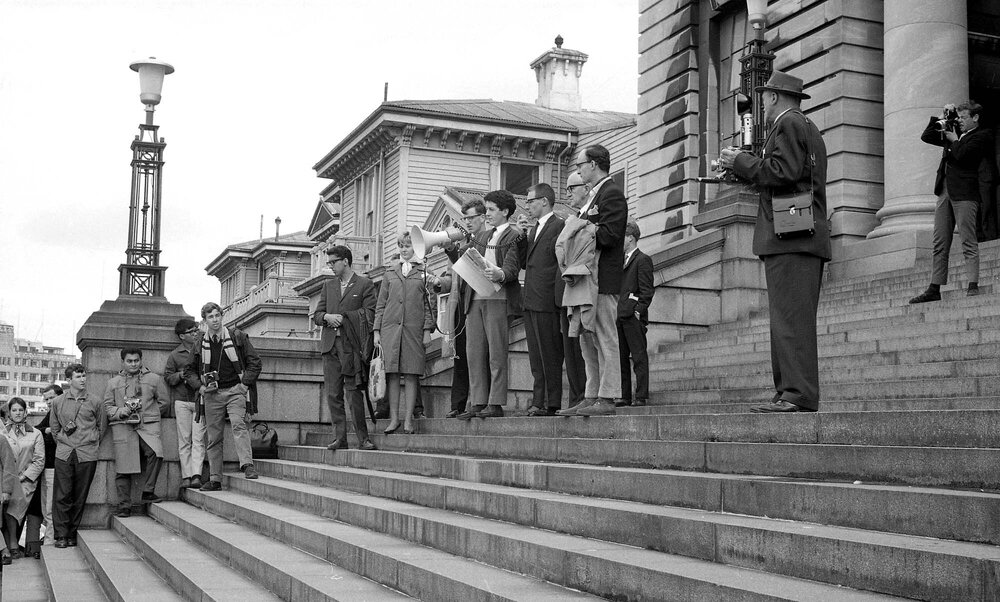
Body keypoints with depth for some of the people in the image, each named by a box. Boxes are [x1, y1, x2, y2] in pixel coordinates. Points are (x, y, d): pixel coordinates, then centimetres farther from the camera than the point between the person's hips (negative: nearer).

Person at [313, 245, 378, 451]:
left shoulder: (365, 285, 3)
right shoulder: (328, 285, 20)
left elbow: (369, 315, -5)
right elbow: (316, 315, 17)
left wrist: (343, 317, -10)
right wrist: (327, 317, -5)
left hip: (352, 346, -5)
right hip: (330, 345, 5)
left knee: (353, 392, -10)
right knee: (333, 394, 1)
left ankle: (362, 438, -4)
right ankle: (339, 438, 5)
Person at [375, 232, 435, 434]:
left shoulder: (424, 272, 9)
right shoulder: (390, 272, 16)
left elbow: (429, 304, 7)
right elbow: (381, 303, 15)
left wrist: (427, 330, -2)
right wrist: (376, 330, 7)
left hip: (414, 327, -2)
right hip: (390, 326, 2)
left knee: (411, 373, -3)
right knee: (392, 372, -2)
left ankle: (408, 419, 1)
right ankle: (393, 418, 2)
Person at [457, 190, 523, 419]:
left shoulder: (514, 236, 0)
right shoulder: (481, 237, 22)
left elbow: (512, 268, -12)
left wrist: (500, 275, -33)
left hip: (498, 299, -7)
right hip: (476, 299, 7)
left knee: (496, 353, -5)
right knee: (474, 351, 5)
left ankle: (496, 403, -3)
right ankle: (477, 403, 9)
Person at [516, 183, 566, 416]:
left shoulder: (559, 225, -7)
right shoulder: (534, 228, 20)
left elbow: (561, 262, -14)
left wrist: (557, 298, -18)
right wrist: (522, 236, 7)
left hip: (547, 301, -9)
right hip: (531, 301, 9)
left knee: (550, 356, -5)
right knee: (536, 358, 9)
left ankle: (552, 404, -2)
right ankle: (538, 402, 13)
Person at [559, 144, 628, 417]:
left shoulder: (612, 193, -10)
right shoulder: (594, 195, 21)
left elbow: (609, 235, -20)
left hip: (604, 279, -10)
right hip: (588, 278, 10)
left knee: (605, 339, -7)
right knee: (587, 340, 11)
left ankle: (607, 399, -5)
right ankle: (591, 397, 16)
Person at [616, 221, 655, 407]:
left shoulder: (643, 260, -2)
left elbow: (646, 291, -8)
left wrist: (639, 311, -16)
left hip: (633, 316, -8)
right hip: (619, 315, 8)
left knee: (639, 357, -5)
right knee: (621, 357, 8)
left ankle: (641, 397, -5)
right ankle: (624, 397, 12)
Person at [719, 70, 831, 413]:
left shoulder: (787, 124, -3)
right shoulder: (809, 129, 28)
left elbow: (783, 172, -17)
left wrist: (740, 161, -5)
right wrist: (742, 168, 23)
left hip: (789, 237, -10)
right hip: (807, 236, 10)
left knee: (791, 319, -14)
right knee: (792, 320, 8)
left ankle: (799, 395, -17)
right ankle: (790, 393, 7)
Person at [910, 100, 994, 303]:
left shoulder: (982, 136, 1)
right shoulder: (954, 134, 22)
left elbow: (962, 154, -13)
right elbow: (926, 136, 24)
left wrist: (954, 140, 4)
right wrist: (942, 119, 16)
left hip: (965, 194, -7)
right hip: (945, 192, 7)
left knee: (968, 242, -9)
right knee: (939, 244, 3)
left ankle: (973, 286, -11)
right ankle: (934, 289, 3)